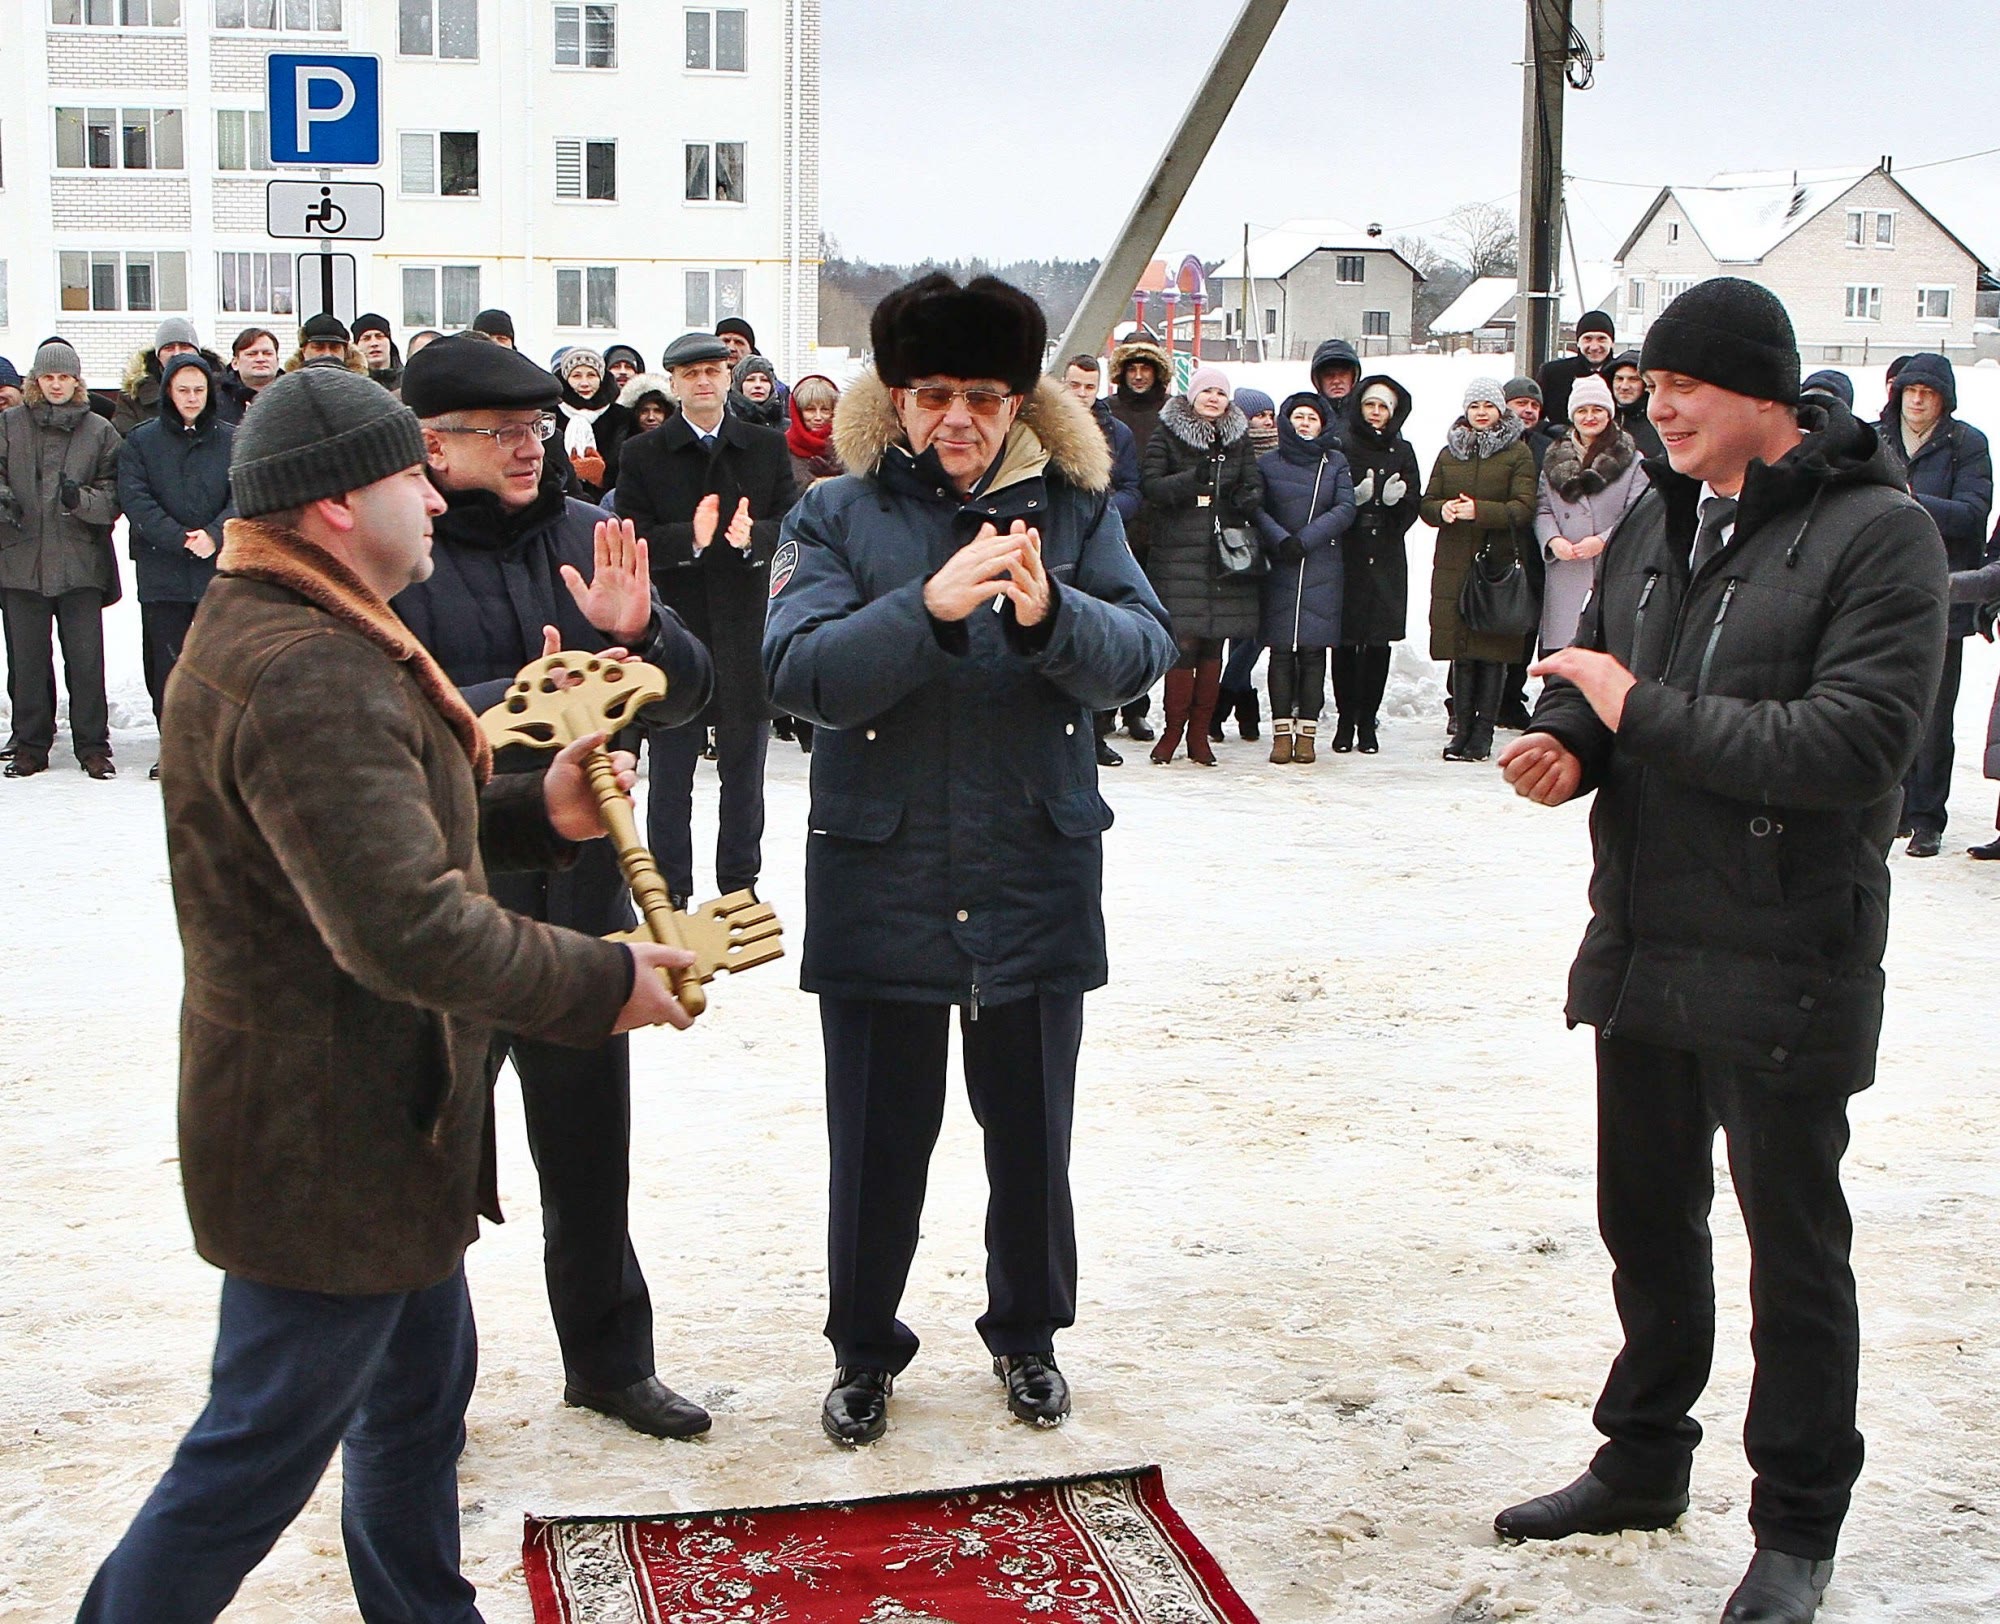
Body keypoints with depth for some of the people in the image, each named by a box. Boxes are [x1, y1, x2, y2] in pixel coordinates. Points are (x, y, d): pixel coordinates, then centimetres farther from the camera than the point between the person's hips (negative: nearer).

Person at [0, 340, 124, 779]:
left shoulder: (99, 431, 5)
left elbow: (115, 495, 3)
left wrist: (81, 499, -17)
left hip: (80, 562, -1)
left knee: (86, 657, 0)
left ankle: (93, 744, 9)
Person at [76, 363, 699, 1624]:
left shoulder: (285, 633, 10)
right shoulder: (306, 675, -27)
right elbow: (406, 929, -33)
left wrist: (531, 812, 3)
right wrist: (604, 983, -22)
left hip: (384, 1114, 11)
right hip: (327, 1141, -11)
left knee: (421, 1390, 23)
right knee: (263, 1449, 3)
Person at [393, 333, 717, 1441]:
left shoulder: (584, 535, 6)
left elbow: (687, 691, 5)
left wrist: (638, 632, -16)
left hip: (581, 898, 5)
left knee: (591, 1151, 17)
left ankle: (611, 1361, 33)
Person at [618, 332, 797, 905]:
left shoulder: (769, 448, 6)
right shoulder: (642, 455, 1)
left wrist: (753, 536, -22)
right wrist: (690, 539, -26)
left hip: (747, 636, 2)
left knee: (744, 773, 12)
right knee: (670, 777, 7)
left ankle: (740, 889, 24)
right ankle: (669, 894, 17)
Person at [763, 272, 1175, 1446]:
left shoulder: (1074, 510, 3)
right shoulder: (838, 517, 0)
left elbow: (1144, 650, -10)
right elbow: (802, 671, -15)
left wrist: (1050, 615, -31)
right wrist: (931, 606, -29)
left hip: (1037, 883, 1)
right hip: (881, 882, -1)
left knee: (1032, 1131, 15)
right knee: (878, 1139, 9)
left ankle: (1028, 1335, 36)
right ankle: (865, 1351, 30)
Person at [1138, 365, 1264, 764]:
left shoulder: (1238, 439, 15)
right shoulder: (1167, 435, 4)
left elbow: (1254, 486, 13)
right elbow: (1149, 485, -5)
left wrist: (1248, 500, -11)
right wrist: (1192, 479, -20)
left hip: (1225, 554, 4)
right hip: (1178, 553, -3)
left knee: (1214, 644, 3)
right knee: (1183, 642, -9)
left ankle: (1199, 731, 10)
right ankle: (1173, 729, 2)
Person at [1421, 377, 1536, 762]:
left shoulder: (1518, 454, 3)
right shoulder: (1449, 453, 16)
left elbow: (1524, 509, -8)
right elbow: (1427, 503, 12)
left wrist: (1479, 511, -21)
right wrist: (1443, 511, -11)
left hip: (1499, 564, -3)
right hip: (1454, 565, 3)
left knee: (1492, 649, -3)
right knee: (1461, 650, 3)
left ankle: (1483, 732, 1)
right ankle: (1462, 727, 10)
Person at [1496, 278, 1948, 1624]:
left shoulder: (1878, 533, -14)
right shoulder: (1655, 524, 8)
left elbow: (1862, 741, -24)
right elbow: (1597, 681, 15)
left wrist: (1646, 713, -22)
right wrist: (1568, 742, -9)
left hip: (1784, 960, -7)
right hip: (1643, 945, 7)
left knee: (1795, 1246, 7)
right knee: (1647, 1219, 19)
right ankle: (1644, 1464, 38)